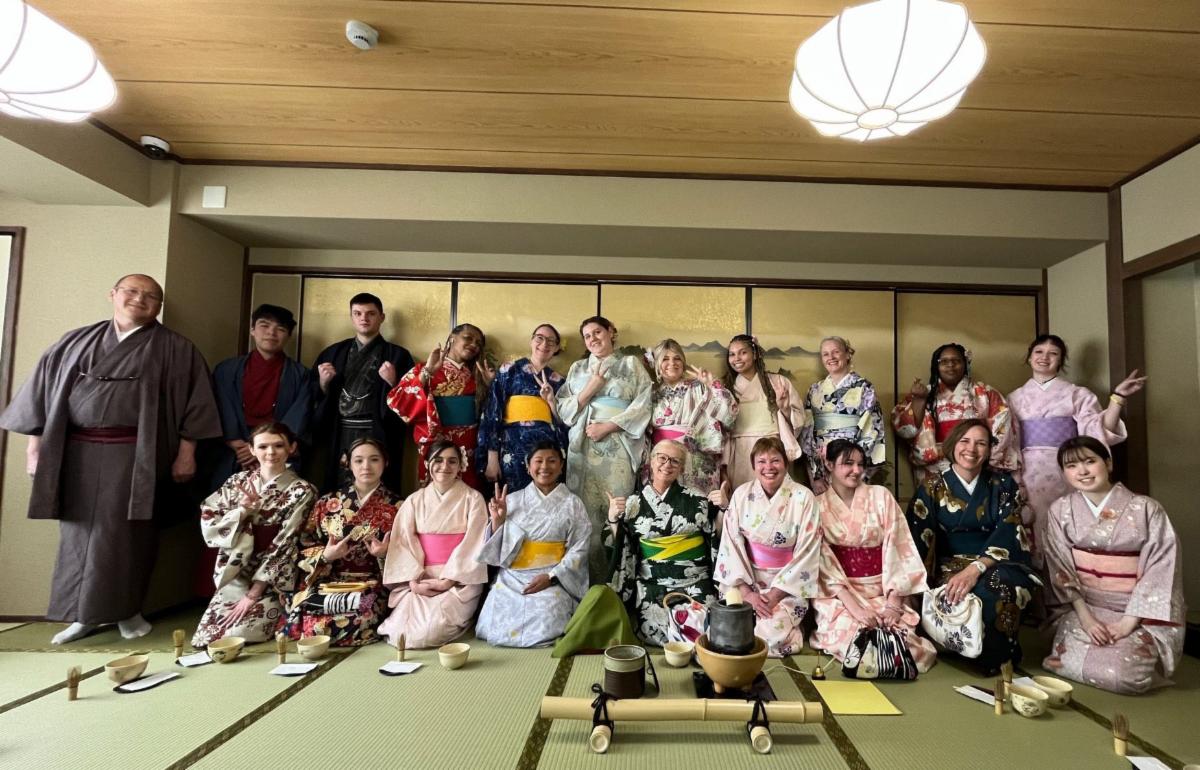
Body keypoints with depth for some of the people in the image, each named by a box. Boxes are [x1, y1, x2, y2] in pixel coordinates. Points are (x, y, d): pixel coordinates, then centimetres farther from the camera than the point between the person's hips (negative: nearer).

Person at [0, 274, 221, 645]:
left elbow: (193, 399, -3)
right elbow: (43, 388, 13)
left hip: (136, 455, -3)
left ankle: (126, 610, 12)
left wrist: (186, 452, -8)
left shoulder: (175, 348, 1)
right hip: (77, 452, 3)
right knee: (78, 531, 7)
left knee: (125, 533, -1)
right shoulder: (76, 342, 12)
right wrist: (35, 446, 9)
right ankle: (83, 613, 18)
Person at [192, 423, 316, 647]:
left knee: (235, 635, -16)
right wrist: (242, 511, -17)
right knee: (205, 636, -7)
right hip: (236, 575, 4)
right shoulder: (237, 482, 4)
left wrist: (253, 593, -15)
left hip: (273, 582, -4)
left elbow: (284, 546, -13)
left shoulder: (301, 491, -10)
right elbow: (208, 525, 1)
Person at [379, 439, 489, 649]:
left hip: (459, 581, -2)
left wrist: (448, 580, -16)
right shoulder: (414, 501, 9)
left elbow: (473, 544, -7)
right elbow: (404, 543, 1)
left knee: (431, 631, -25)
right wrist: (414, 581, -13)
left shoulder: (473, 498, 1)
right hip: (418, 580, 3)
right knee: (401, 631, -21)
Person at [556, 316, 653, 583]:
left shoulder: (630, 364, 10)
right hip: (583, 447, 3)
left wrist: (608, 426, -9)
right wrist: (589, 390, -3)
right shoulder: (578, 368, 19)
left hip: (618, 447, -2)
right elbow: (563, 408, 12)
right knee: (584, 514, -2)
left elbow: (643, 405, -1)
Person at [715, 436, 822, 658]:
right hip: (747, 581, 2)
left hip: (787, 586, -2)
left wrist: (774, 596, -16)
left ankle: (791, 634, 11)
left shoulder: (803, 498, -11)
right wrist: (746, 591, -13)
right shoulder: (742, 494, -4)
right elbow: (731, 544, -4)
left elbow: (806, 554, -12)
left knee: (768, 636, -21)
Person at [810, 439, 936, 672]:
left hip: (883, 591, 1)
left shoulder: (881, 496, 2)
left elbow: (897, 549, -4)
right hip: (840, 595, -1)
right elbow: (824, 563, -7)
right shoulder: (818, 506, -1)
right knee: (850, 632, -28)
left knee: (899, 633, -24)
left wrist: (893, 602, -14)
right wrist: (854, 606, -19)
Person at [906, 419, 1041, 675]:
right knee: (958, 597, -35)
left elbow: (1008, 533, -9)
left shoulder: (1003, 483, 5)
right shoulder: (932, 487, 3)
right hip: (949, 567, 0)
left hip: (996, 566, 1)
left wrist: (976, 568, -26)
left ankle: (998, 658, -7)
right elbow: (919, 540, -3)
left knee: (993, 588, -35)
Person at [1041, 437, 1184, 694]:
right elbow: (1060, 569, -1)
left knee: (1125, 673, -23)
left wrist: (1129, 622, -15)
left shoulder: (1146, 509, -4)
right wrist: (1085, 617, -11)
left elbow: (1160, 569, -8)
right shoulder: (1060, 511, 1)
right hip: (1082, 607, 0)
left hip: (1139, 613, 0)